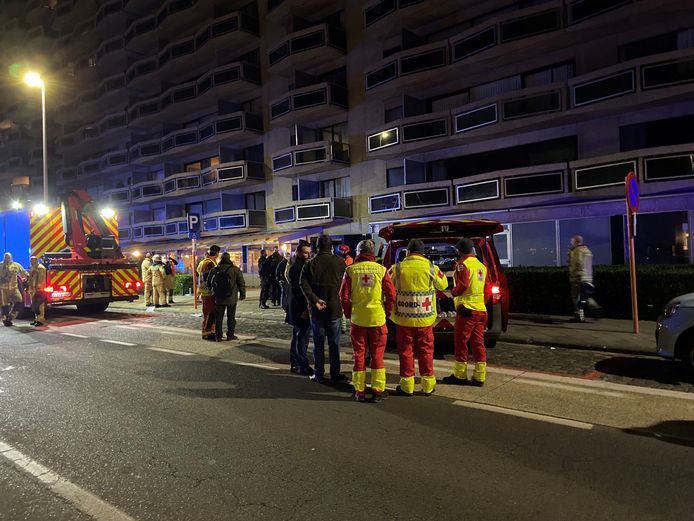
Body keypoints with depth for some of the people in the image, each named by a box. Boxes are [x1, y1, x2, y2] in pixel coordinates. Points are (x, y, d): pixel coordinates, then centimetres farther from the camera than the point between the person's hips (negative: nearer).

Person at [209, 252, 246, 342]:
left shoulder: (214, 270, 1)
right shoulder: (235, 270, -7)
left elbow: (209, 283, 10)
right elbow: (241, 283, -4)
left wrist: (211, 291, 26)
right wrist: (242, 294, 6)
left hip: (219, 298, 2)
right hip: (232, 299, -2)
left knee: (219, 317, 9)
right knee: (231, 317, 8)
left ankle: (218, 336, 11)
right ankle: (230, 335, 12)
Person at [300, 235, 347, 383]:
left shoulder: (311, 264, -4)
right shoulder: (339, 262, -5)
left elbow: (304, 284, -13)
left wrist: (315, 300, -15)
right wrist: (343, 303, 9)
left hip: (317, 310, 1)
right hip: (334, 309, -1)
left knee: (318, 344, 10)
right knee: (334, 344, 9)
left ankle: (318, 374, 15)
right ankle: (335, 374, 14)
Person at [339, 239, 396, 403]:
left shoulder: (351, 270, -4)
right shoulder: (381, 269, -4)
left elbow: (344, 296, -3)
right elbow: (391, 294, -4)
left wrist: (348, 314, 10)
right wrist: (387, 313, 9)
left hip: (357, 319, 0)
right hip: (377, 318, 0)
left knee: (359, 355, 10)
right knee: (377, 355, 9)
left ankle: (359, 391, 16)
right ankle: (378, 391, 13)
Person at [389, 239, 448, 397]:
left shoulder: (398, 268, -7)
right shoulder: (431, 268, -5)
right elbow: (443, 285, 10)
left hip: (404, 318, -1)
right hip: (425, 318, 1)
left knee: (406, 351, 10)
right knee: (426, 351, 12)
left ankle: (407, 386, 15)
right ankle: (428, 386, 20)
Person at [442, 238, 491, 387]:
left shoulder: (463, 264, -8)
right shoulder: (481, 266, 15)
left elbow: (462, 285, -17)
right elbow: (487, 289, 15)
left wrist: (454, 292, 1)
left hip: (466, 309, -7)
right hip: (481, 309, 7)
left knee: (461, 342, 2)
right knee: (478, 343, 9)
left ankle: (460, 375, 9)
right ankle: (479, 377, 12)